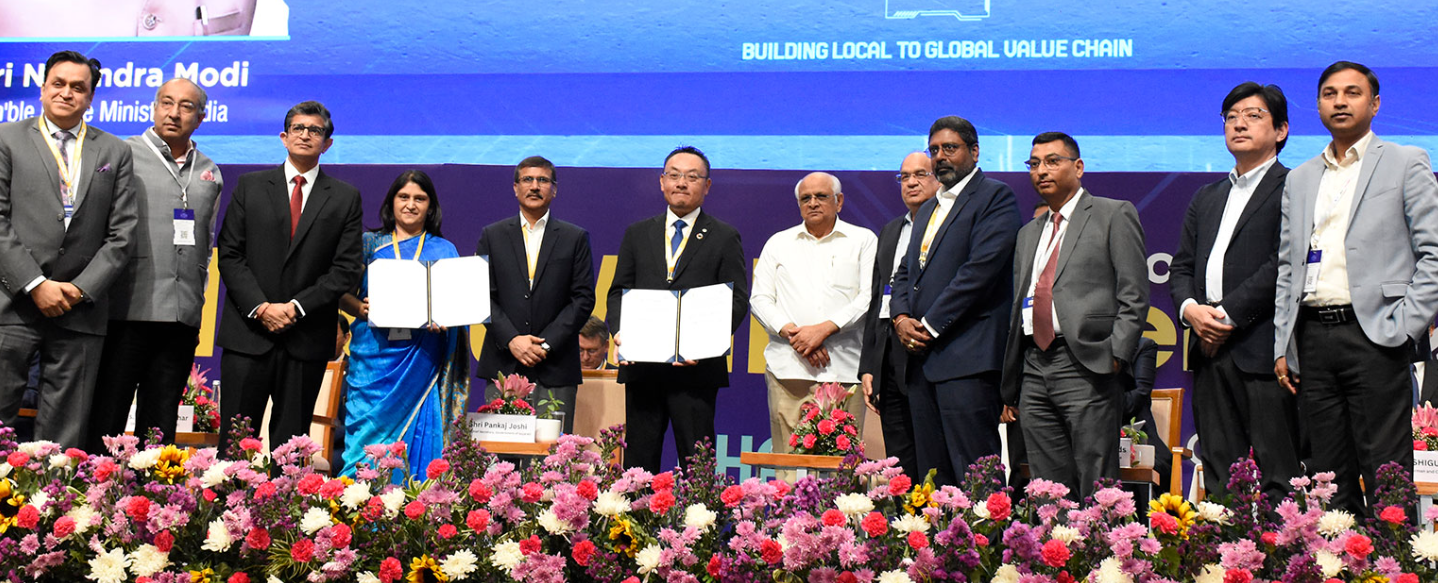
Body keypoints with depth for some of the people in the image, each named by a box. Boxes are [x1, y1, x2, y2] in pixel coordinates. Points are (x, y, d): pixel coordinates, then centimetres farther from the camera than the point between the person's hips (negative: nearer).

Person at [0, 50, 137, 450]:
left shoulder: (115, 153, 13)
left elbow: (122, 234, 6)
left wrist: (82, 289, -5)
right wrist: (35, 285, -9)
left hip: (81, 309, 1)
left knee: (64, 436, 3)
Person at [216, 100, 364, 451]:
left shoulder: (346, 198, 8)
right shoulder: (250, 186, 10)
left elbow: (347, 268, 1)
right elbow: (230, 255, 4)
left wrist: (297, 307, -9)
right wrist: (261, 307, -9)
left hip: (306, 339, 0)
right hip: (248, 332, 0)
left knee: (291, 442, 4)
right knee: (235, 438, -1)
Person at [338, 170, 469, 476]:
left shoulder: (444, 250, 11)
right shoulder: (370, 243, 11)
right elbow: (342, 292, 8)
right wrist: (360, 308, -13)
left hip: (421, 364, 0)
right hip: (374, 359, 0)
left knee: (419, 442, -3)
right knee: (366, 439, -4)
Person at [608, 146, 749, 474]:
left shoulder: (725, 238, 6)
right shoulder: (637, 234, 16)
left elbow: (737, 300, 0)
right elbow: (619, 290, 13)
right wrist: (619, 331, -7)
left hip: (695, 368, -3)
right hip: (641, 365, 3)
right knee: (637, 458, 6)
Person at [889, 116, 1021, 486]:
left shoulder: (995, 197, -2)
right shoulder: (928, 209, 25)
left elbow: (980, 269, -13)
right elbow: (905, 271, 23)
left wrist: (930, 327, -13)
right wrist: (901, 317, 2)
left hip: (967, 358, -8)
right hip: (921, 358, 8)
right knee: (932, 475, 7)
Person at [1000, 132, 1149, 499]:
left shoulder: (1114, 215, 4)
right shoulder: (1028, 234, 23)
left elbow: (1134, 295, -3)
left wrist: (1116, 355, -14)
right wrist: (1010, 387, 18)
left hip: (1086, 368, -6)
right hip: (1034, 371, 6)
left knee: (1096, 496, -6)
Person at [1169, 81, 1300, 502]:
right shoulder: (1206, 198, 23)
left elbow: (1283, 264, -11)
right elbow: (1181, 266, 18)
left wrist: (1228, 314, -13)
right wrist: (1190, 308, -2)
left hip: (1262, 351, -6)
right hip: (1209, 350, 7)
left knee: (1276, 476, -5)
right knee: (1217, 478, 8)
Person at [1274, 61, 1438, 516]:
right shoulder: (1299, 180, 19)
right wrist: (1282, 346, 9)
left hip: (1374, 337, -4)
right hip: (1312, 338, 5)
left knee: (1386, 479, -5)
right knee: (1329, 476, 6)